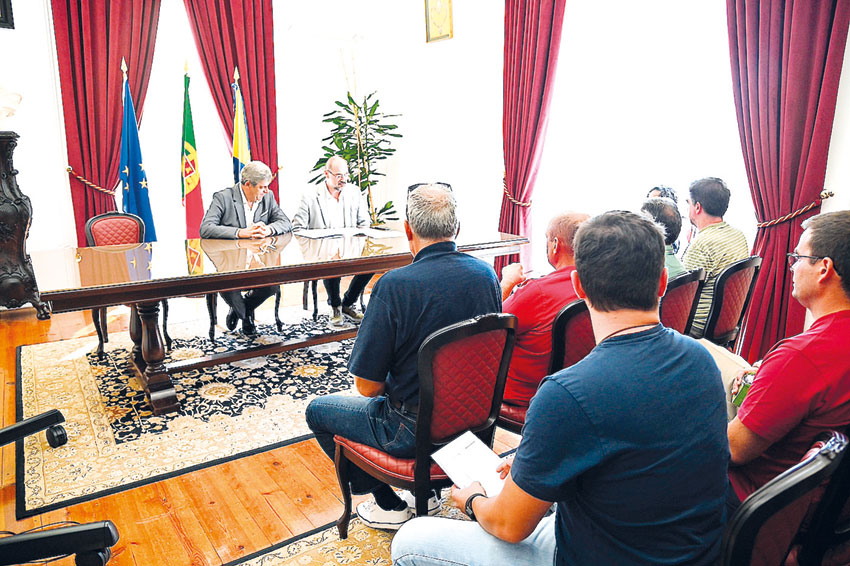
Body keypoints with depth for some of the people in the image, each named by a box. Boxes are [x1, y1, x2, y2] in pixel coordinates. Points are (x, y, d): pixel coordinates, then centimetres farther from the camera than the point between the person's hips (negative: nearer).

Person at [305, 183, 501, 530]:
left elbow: (367, 386, -19)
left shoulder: (395, 285, -25)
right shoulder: (486, 274, -7)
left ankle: (388, 505, 22)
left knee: (318, 411, 16)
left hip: (416, 430, -6)